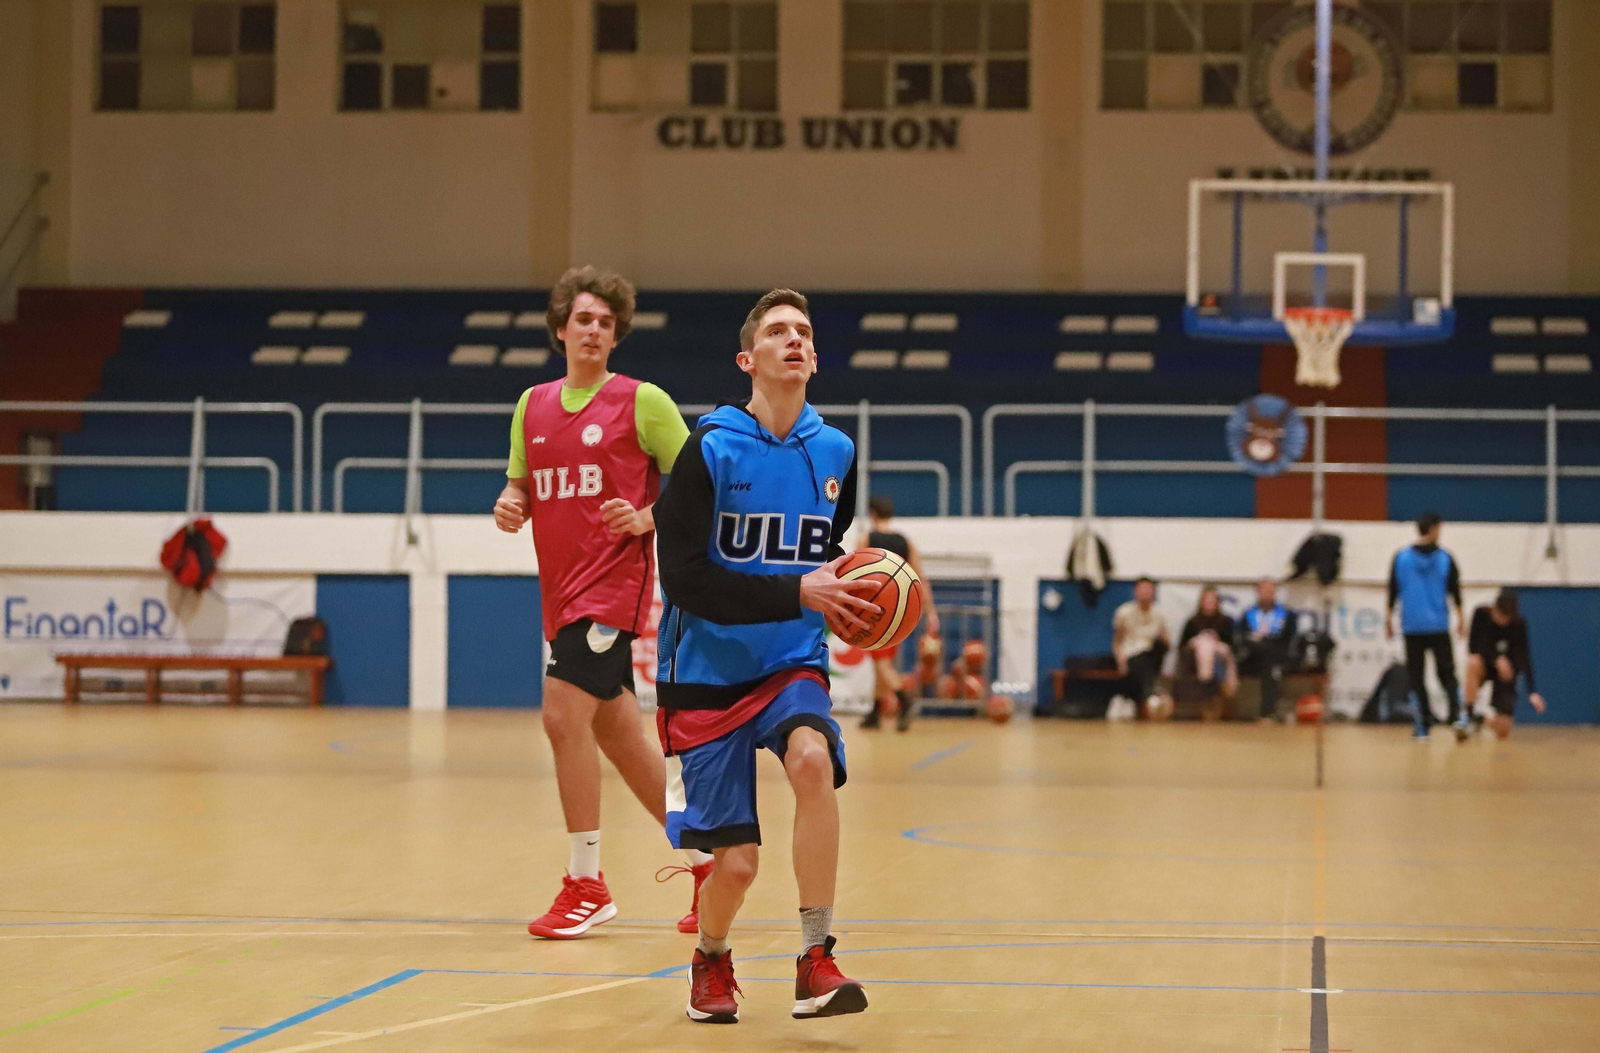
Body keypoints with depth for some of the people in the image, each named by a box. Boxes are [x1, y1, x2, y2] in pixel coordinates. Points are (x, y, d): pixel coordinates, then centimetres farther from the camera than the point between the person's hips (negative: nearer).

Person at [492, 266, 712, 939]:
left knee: (564, 717, -16)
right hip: (561, 591, 7)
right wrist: (509, 506, -3)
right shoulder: (532, 405, 12)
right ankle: (704, 861, 23)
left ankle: (586, 885, -7)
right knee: (620, 738, 11)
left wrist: (646, 519, -17)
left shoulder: (643, 402, -4)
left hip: (613, 582, -7)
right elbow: (520, 485, 19)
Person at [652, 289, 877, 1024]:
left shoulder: (835, 453, 2)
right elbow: (685, 578, -18)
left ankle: (816, 964, -22)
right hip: (707, 670, -2)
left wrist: (850, 598, 2)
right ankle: (711, 960, 33)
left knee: (813, 759, -31)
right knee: (736, 861, -3)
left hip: (791, 665, 2)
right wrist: (797, 593, -25)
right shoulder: (711, 449, -12)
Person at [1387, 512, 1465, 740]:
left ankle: (1423, 727, 3)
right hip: (1439, 626, 0)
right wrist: (1459, 619, 14)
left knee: (1416, 677, 7)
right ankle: (1458, 715, -14)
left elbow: (1393, 591, 2)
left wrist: (1389, 619, 10)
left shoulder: (1401, 558, 1)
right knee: (1447, 674, 7)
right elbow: (1455, 591, 4)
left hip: (1412, 627, 0)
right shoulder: (1445, 559, 0)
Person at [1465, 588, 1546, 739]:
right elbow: (1473, 646, -20)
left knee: (1503, 731, -9)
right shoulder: (1481, 614, -17)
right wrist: (1497, 658, -36)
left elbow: (1524, 657, -19)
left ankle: (1492, 721, 30)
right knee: (1473, 663, -40)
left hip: (1507, 671, 0)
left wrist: (1533, 691, -29)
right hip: (1485, 664, 0)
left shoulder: (1519, 623, -16)